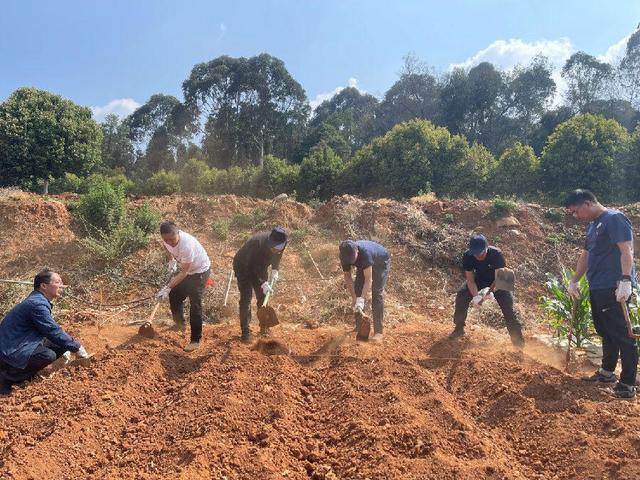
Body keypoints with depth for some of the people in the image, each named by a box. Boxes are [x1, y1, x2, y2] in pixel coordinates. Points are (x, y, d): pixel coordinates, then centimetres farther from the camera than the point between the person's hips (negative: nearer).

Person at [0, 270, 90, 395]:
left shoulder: (39, 300, 9)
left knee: (60, 345, 7)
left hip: (20, 344, 10)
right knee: (49, 355, -30)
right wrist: (77, 347, -12)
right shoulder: (37, 304, -23)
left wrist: (64, 349, 15)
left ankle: (23, 369, 10)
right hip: (11, 351, -10)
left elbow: (50, 329, 19)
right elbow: (53, 332, -21)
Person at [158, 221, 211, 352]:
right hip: (185, 268, 8)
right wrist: (171, 260, -1)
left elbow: (184, 273, -34)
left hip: (200, 271, -8)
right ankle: (179, 324, 41)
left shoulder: (187, 245, -41)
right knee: (174, 295, 16)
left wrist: (167, 288, -38)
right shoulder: (168, 238, -20)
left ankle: (196, 340, 1)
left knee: (195, 304, -10)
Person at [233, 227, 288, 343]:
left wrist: (275, 270, -11)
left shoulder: (281, 243, -24)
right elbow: (250, 269, -33)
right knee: (246, 298, -10)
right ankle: (245, 331, -3)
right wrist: (262, 283, -35)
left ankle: (264, 326, 23)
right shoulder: (258, 243, -42)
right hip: (243, 267, -6)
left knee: (263, 297, 8)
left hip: (260, 266, 6)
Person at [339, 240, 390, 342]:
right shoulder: (345, 256, -27)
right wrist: (354, 298, -21)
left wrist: (361, 300, -49)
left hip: (381, 263, -6)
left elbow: (368, 279, -43)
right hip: (364, 264, 6)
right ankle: (359, 327, 10)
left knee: (377, 294, -17)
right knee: (357, 290, -2)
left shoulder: (365, 252, -44)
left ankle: (378, 331, -16)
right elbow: (347, 276, -16)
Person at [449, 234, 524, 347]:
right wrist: (476, 295, -40)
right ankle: (459, 328, 0)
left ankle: (516, 335, -2)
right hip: (479, 278, 2)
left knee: (507, 303, -18)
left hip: (497, 280, -2)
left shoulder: (496, 254, -35)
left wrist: (487, 293, -38)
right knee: (461, 296, -17)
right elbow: (470, 280, -23)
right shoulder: (468, 256, -28)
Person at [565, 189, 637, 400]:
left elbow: (627, 250, -20)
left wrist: (625, 280, -28)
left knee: (621, 334, -5)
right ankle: (607, 372, 32)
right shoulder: (592, 225, 18)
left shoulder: (614, 219, -11)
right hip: (597, 288, 10)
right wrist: (574, 281, 22)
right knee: (605, 331, 18)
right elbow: (586, 255, 24)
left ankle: (628, 384, 1)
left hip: (614, 288, -9)